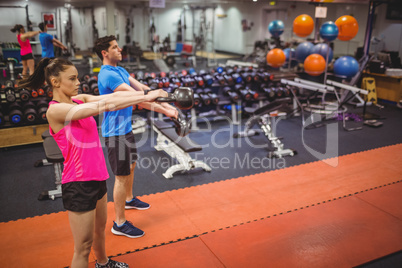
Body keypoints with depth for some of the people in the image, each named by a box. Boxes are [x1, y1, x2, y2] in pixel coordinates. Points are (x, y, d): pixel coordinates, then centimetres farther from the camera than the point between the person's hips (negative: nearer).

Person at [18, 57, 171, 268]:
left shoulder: (79, 100, 4)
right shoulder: (55, 110, -20)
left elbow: (114, 96, -7)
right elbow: (104, 105, -29)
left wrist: (147, 93, -18)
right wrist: (146, 97, -29)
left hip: (97, 176, 9)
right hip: (78, 184, -9)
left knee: (100, 228, 29)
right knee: (84, 246, 6)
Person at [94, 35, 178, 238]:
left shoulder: (120, 70, 11)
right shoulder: (108, 75, -22)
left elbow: (143, 89, 4)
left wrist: (166, 105, -6)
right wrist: (165, 111, -26)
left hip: (126, 128, 10)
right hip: (116, 132, -10)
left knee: (131, 166, 25)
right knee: (122, 176, -3)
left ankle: (129, 199, 49)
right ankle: (119, 223, 11)